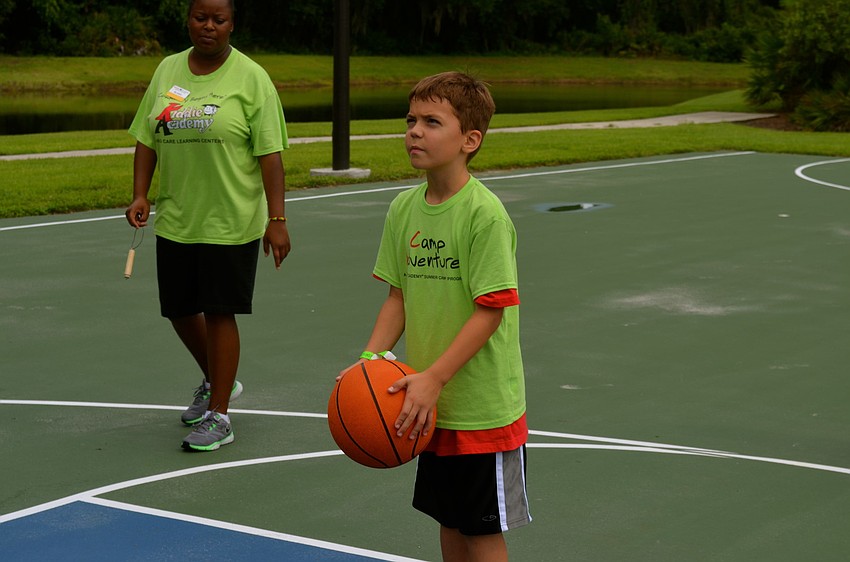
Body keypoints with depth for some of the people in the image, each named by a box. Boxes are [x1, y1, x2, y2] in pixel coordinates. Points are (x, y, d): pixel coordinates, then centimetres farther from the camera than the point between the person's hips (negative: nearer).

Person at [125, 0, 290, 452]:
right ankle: (216, 381, 39)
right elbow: (147, 139, 11)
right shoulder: (167, 70, 7)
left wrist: (277, 218, -17)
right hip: (175, 221, 5)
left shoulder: (251, 78, -8)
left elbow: (270, 153, -11)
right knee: (179, 309, 13)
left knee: (219, 312, -1)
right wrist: (140, 194, -1)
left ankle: (218, 417, 11)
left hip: (230, 223, -5)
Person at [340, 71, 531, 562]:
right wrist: (371, 359, -5)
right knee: (450, 522, 18)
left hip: (483, 407, -6)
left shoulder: (485, 213, -18)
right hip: (433, 408, 6)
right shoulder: (404, 208, 3)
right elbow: (400, 296, 9)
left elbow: (491, 310, -19)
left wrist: (434, 378, -24)